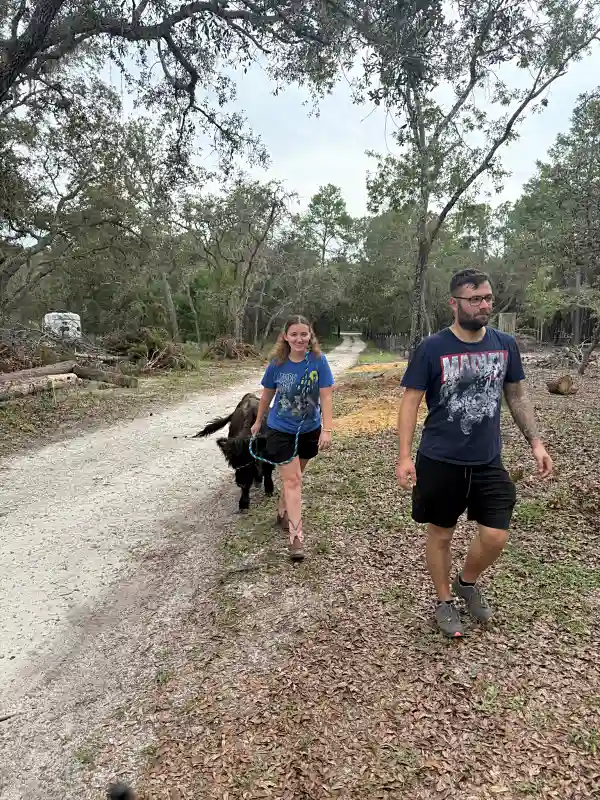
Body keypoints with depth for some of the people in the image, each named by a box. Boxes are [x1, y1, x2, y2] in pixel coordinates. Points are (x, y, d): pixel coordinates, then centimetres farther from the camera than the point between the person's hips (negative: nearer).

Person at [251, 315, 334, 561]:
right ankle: (296, 536, -4)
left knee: (294, 476, 19)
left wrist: (327, 430, -22)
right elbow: (267, 394, 3)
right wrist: (258, 422, 13)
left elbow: (326, 396, -16)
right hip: (281, 430, -1)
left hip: (309, 430, 1)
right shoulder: (277, 364, -12)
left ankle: (283, 512, 43)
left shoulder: (318, 361, -15)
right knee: (292, 480, -6)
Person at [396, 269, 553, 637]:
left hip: (488, 460, 3)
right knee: (441, 534, 12)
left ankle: (467, 582, 35)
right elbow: (410, 402, -8)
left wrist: (536, 442, 4)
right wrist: (404, 456, -14)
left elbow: (518, 396, 11)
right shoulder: (432, 348, -12)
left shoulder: (506, 344, 0)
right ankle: (444, 601, 35)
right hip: (440, 461, -3)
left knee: (496, 536, 3)